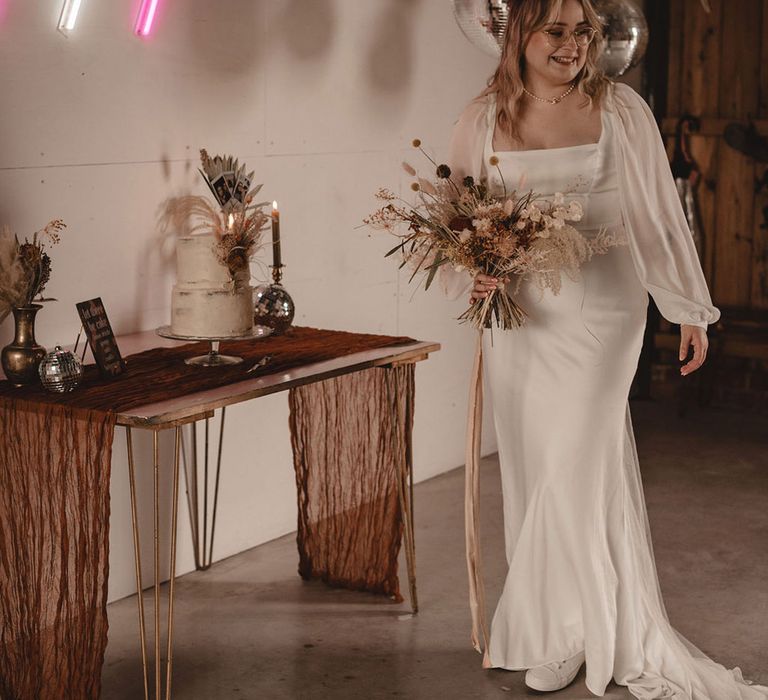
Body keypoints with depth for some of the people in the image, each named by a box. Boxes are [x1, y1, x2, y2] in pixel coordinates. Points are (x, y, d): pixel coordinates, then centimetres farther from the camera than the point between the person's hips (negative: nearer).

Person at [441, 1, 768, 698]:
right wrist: (473, 274, -12)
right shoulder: (484, 118, 3)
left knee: (577, 465, -8)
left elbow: (658, 213, 4)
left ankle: (549, 634, 11)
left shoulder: (620, 109, 0)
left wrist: (690, 310, 7)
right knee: (533, 471, 6)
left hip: (601, 309, -2)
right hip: (518, 314, 3)